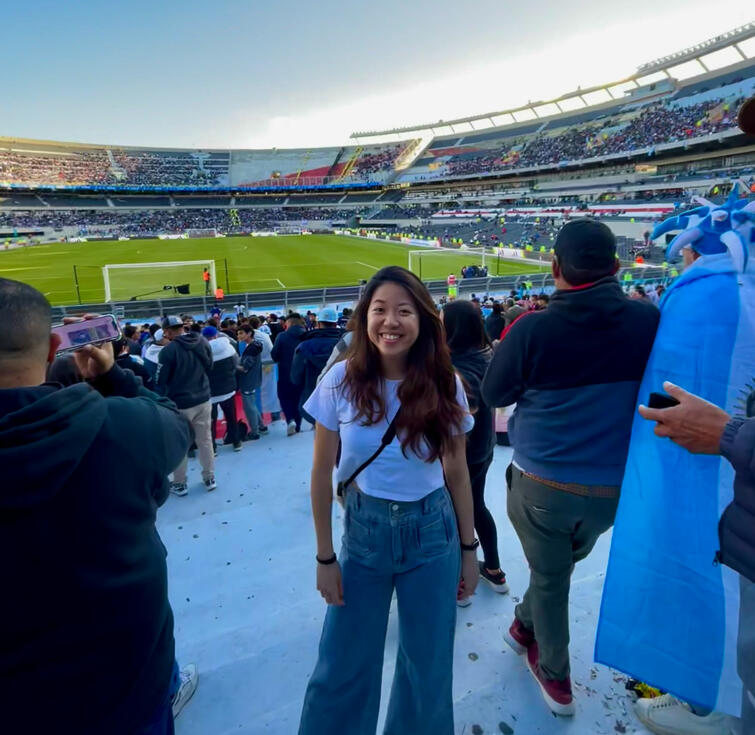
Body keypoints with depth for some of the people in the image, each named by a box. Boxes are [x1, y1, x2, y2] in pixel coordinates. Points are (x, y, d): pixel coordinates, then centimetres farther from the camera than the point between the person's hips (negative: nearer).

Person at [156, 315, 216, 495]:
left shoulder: (168, 350, -19)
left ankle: (179, 484, 22)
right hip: (203, 400, 5)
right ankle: (209, 478, 24)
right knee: (205, 440, 14)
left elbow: (160, 382, -10)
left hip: (179, 404, -5)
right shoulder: (203, 342, -2)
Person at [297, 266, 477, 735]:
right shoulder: (342, 380, -14)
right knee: (343, 666, 15)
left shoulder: (445, 385, -11)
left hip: (432, 532, 1)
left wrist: (468, 549, 4)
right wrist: (325, 557, -2)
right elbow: (322, 474, -5)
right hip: (363, 529, 0)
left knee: (428, 665, 18)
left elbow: (457, 474, -1)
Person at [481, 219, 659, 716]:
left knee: (550, 579, 19)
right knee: (561, 565, 28)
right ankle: (526, 626, 50)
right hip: (617, 485, 3)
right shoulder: (649, 319, -11)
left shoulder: (532, 328, -19)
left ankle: (556, 678, 38)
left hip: (543, 484, -3)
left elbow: (494, 395, -5)